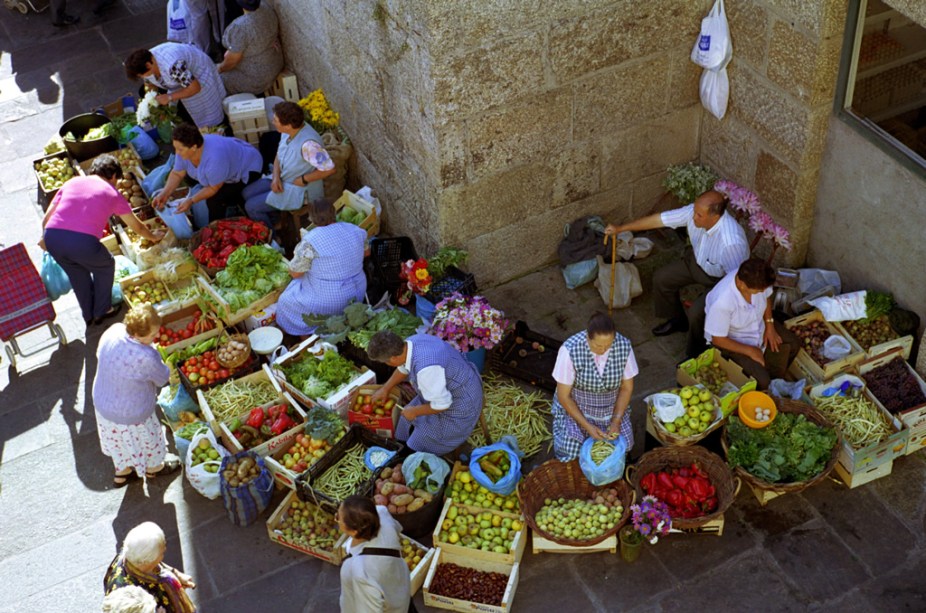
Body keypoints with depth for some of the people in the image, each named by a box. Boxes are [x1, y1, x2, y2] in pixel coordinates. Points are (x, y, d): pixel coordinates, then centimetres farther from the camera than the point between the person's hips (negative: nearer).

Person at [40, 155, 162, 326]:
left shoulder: (72, 182, 22)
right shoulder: (112, 193, 16)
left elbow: (46, 218, 19)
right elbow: (137, 227, 28)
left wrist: (45, 239, 35)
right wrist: (153, 237, 47)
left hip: (52, 237, 4)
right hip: (84, 242, -4)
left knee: (76, 271, 31)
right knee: (105, 266, 27)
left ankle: (88, 315, 42)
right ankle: (102, 311, 36)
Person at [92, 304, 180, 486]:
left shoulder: (113, 331, -19)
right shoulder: (145, 358, -40)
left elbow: (99, 354, 1)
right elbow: (162, 379, -20)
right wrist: (166, 370, 2)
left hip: (102, 402, 6)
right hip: (131, 415, -6)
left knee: (119, 439, 33)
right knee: (147, 438, 26)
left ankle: (122, 472, 58)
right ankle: (153, 468, 56)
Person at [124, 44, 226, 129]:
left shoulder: (172, 67, -45)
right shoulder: (146, 66, -19)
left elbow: (195, 88, -38)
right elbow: (150, 84, 3)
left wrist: (169, 97, -34)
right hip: (180, 76, 7)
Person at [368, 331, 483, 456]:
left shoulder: (425, 369, -41)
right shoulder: (412, 342, -14)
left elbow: (441, 404, -28)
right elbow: (403, 368, 10)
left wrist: (414, 412, -12)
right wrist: (385, 389, 24)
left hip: (459, 406, -8)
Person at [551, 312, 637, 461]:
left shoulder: (624, 347, -19)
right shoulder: (570, 350, -28)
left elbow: (627, 388, -4)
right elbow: (564, 396, -17)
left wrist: (616, 420, -16)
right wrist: (587, 426, -23)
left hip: (611, 409, 3)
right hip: (574, 408, -3)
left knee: (623, 447, -15)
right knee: (569, 454, -19)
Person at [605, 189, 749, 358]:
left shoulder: (731, 242, -43)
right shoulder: (694, 211, -26)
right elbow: (658, 219, -16)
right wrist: (620, 228, -10)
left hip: (721, 279, -7)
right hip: (697, 260, 7)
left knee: (696, 312, -23)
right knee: (661, 278, 5)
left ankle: (697, 355, 7)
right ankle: (678, 320, 33)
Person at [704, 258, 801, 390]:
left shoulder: (757, 281, -25)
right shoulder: (722, 303, -41)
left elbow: (766, 297, 2)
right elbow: (718, 340, -26)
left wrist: (769, 325, -6)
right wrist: (750, 351, -22)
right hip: (732, 340, -7)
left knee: (794, 344, 6)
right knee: (761, 381, -18)